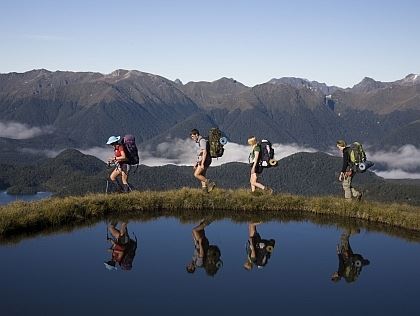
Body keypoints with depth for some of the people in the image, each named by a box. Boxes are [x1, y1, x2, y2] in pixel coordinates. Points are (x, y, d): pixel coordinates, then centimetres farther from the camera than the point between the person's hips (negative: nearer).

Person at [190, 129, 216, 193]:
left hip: (204, 161, -10)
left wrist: (202, 164, -25)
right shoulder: (199, 141, 20)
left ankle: (210, 183, -11)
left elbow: (205, 152, -21)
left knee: (196, 174, -14)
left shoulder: (202, 141, -12)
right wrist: (196, 163, 24)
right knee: (202, 176, 6)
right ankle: (205, 191, 2)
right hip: (202, 161, 10)